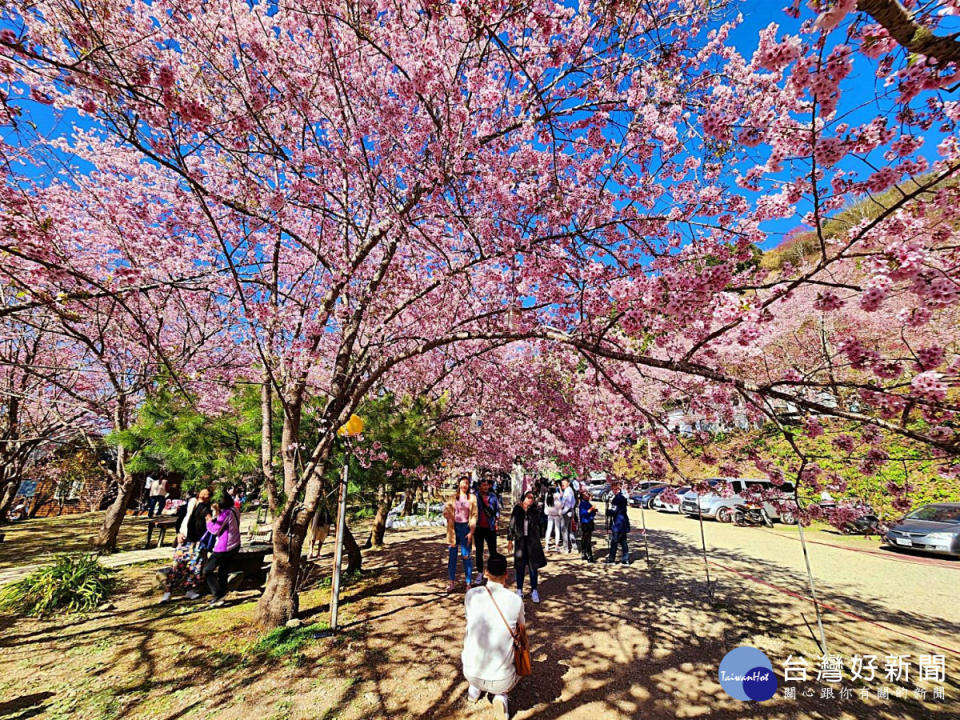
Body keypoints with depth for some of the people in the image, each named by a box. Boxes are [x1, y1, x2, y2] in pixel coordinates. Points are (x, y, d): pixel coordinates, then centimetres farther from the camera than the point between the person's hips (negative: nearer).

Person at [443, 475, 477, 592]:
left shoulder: (472, 498, 1)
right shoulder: (453, 497, 6)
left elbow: (474, 515, -1)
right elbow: (446, 509, 5)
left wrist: (471, 532, -7)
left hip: (466, 527, -2)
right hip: (454, 527, 2)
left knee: (466, 556, -2)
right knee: (452, 555, 7)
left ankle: (469, 583, 9)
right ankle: (452, 582, 20)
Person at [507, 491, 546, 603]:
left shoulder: (534, 510, 1)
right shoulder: (517, 509, -1)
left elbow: (536, 521, -15)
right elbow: (512, 525, 3)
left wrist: (527, 510, -17)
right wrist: (510, 540, 2)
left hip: (532, 541, 0)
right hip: (520, 540, 0)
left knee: (533, 566, 4)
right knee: (520, 565, 7)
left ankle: (534, 591, 18)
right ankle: (519, 590, 21)